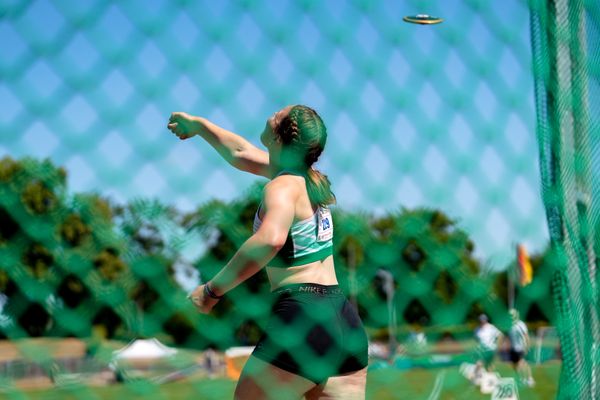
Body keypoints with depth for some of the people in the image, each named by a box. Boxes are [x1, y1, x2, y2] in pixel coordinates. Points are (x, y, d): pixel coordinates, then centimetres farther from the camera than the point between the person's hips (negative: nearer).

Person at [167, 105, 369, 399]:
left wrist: (212, 289, -25)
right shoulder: (312, 178, 14)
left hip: (302, 314, -8)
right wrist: (198, 124, 46)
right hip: (345, 318, 8)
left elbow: (270, 239, -34)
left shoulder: (283, 186, -11)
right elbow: (240, 153, 33)